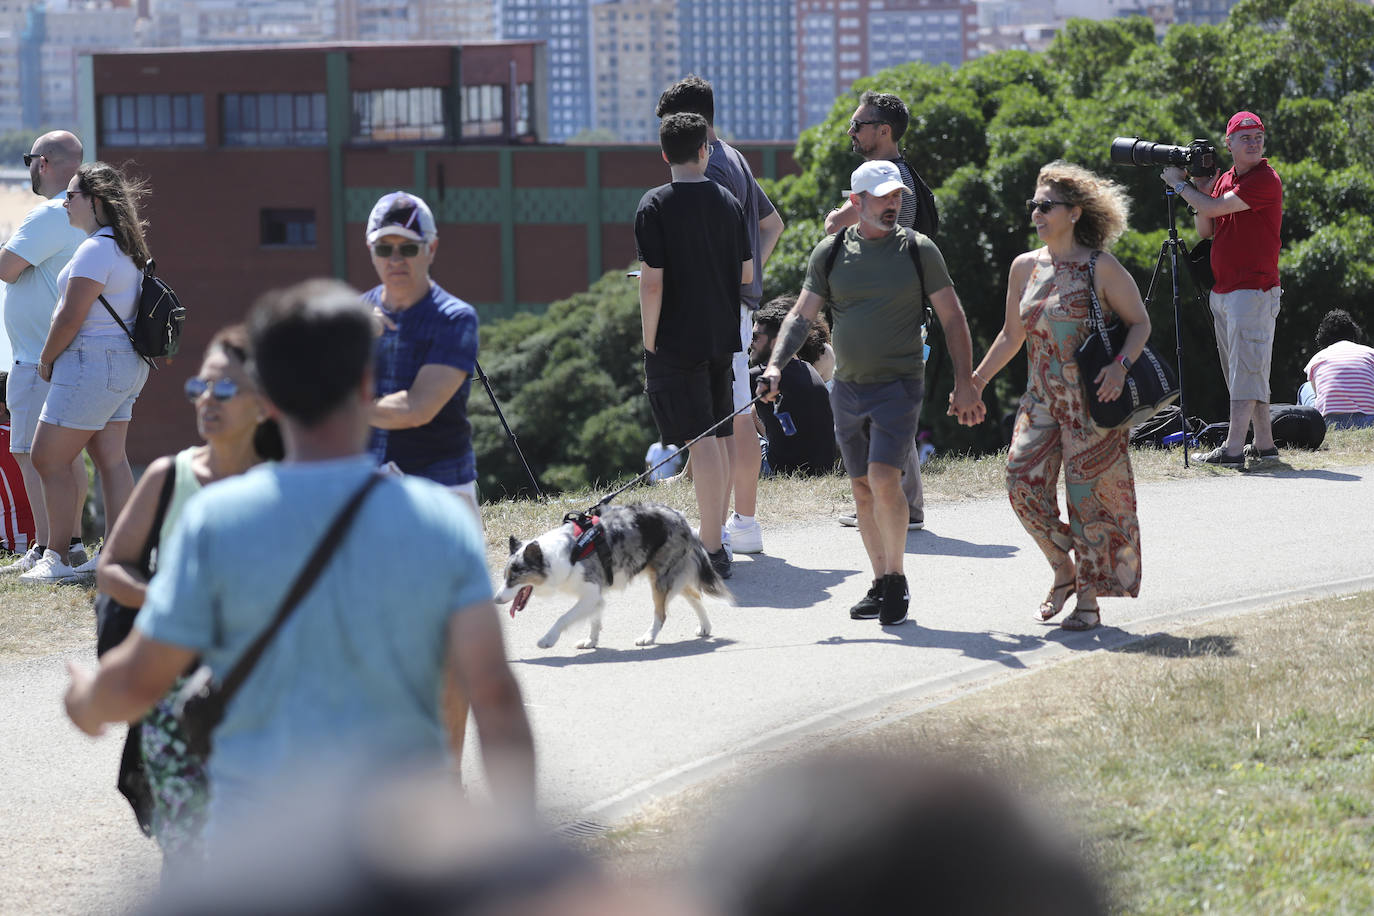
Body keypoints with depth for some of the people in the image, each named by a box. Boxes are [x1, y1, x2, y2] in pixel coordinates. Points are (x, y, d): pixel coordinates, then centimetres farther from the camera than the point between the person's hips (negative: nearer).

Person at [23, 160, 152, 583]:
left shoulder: (94, 251, -17)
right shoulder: (125, 248, 14)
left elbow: (70, 318, -20)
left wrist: (46, 360, -5)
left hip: (92, 363, -10)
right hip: (125, 365, 10)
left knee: (49, 458, -3)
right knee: (111, 459, 8)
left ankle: (57, 558, -2)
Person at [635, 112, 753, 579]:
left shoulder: (656, 206, -11)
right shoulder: (728, 202, 5)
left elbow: (652, 283, -16)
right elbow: (747, 274, 11)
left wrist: (649, 343, -7)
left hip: (677, 343, -5)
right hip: (722, 338, 6)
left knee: (700, 442, -8)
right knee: (719, 439, 15)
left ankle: (711, 552, -10)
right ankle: (713, 537, 25)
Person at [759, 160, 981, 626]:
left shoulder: (918, 250, -2)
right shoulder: (830, 253, 4)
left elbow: (952, 318, 2)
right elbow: (801, 316, 4)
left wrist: (964, 383, -3)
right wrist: (775, 365, -12)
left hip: (898, 386, -4)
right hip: (847, 389, 4)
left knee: (884, 480, -18)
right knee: (863, 490, 7)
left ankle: (897, 579, -4)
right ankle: (881, 585, 17)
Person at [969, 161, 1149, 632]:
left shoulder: (1101, 268, -8)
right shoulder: (1025, 267, 8)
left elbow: (1140, 323, -2)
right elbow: (1011, 335, 18)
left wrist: (1121, 365, -20)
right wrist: (976, 381, 15)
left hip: (1092, 399, -5)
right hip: (1042, 396, 5)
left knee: (1088, 495, -3)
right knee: (1024, 483, -8)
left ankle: (1089, 599, 6)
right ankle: (1064, 572, 13)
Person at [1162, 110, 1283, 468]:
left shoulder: (1265, 179, -12)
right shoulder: (1223, 179, 14)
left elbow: (1214, 208, -17)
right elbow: (1205, 230, 15)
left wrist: (1179, 184, -2)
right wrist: (1200, 188, 1)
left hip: (1254, 289, -9)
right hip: (1221, 289, 9)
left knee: (1245, 370, -11)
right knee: (1240, 372, 10)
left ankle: (1233, 449, -17)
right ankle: (1264, 445, 15)